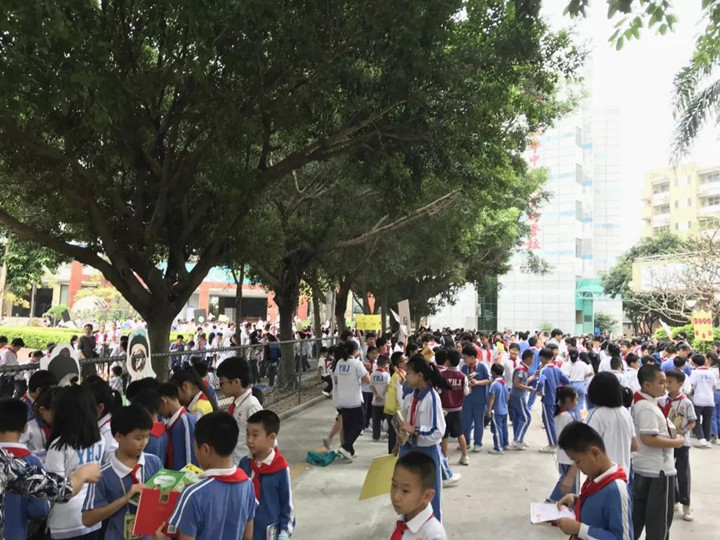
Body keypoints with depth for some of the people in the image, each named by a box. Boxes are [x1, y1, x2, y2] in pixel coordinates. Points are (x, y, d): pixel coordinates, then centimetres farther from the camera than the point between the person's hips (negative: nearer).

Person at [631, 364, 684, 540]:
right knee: (660, 518, 5)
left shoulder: (639, 403, 9)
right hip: (658, 469, -10)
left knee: (638, 515, 17)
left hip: (642, 467, 10)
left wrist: (669, 434, 10)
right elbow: (648, 439, -28)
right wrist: (676, 442, -16)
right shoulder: (648, 408, -23)